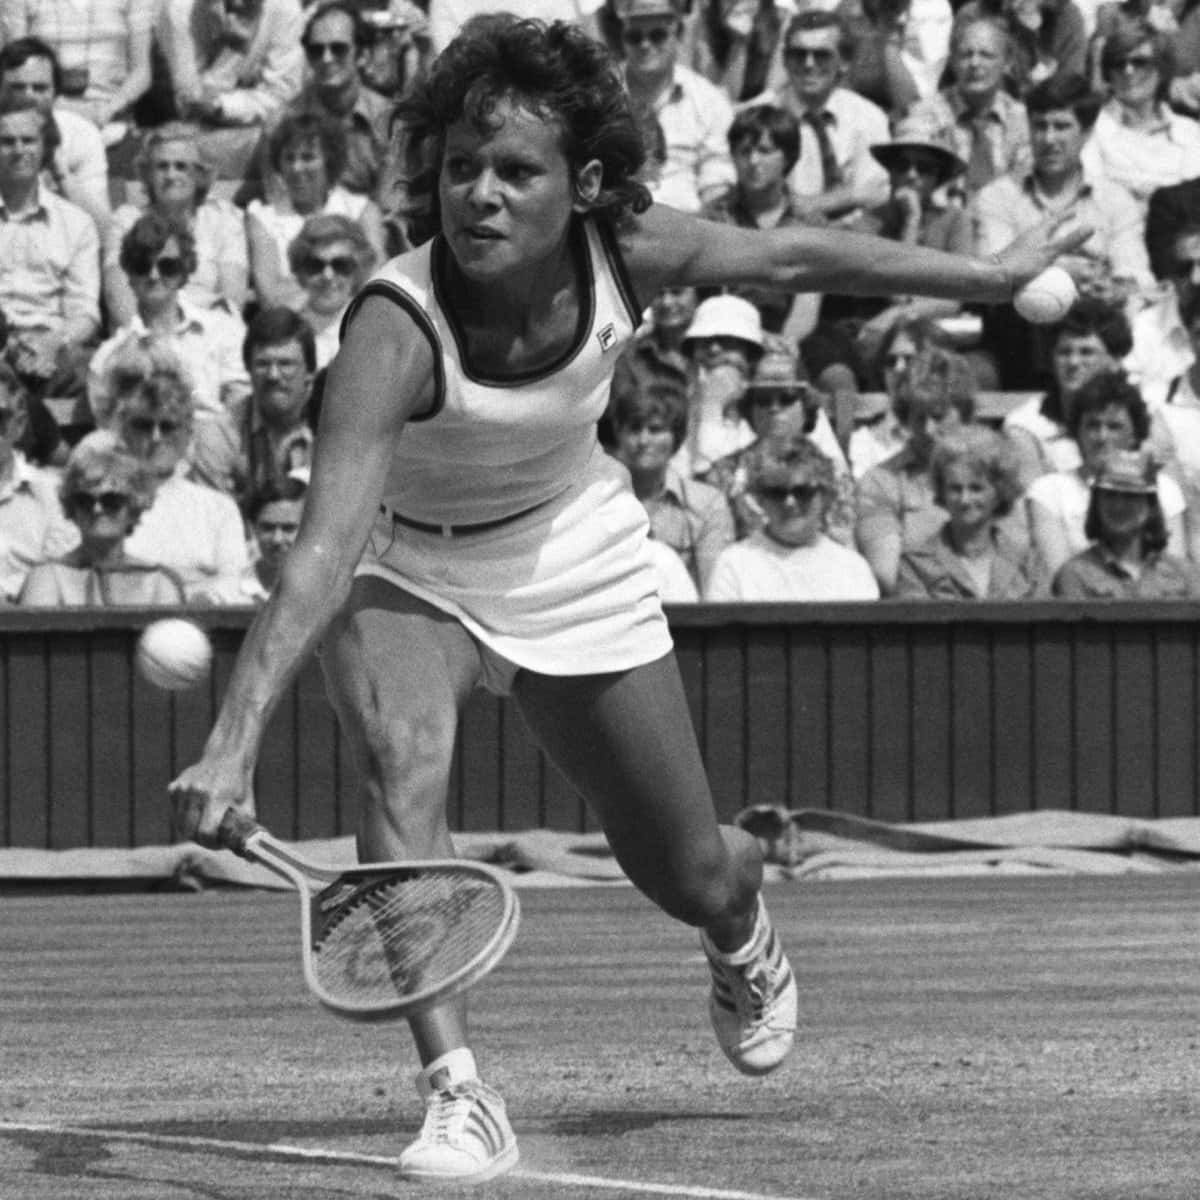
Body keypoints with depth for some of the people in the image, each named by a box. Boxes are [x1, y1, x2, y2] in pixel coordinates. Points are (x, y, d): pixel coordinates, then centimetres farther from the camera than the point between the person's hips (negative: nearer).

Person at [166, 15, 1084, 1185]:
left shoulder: (623, 251, -25)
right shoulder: (396, 331, -37)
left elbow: (789, 256, -5)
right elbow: (324, 554, -46)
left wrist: (988, 275, 5)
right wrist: (231, 744, -57)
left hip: (573, 561, 3)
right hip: (403, 571, -3)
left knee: (690, 878, 11)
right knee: (401, 764, -35)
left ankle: (742, 929, 50)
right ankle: (455, 1094, -29)